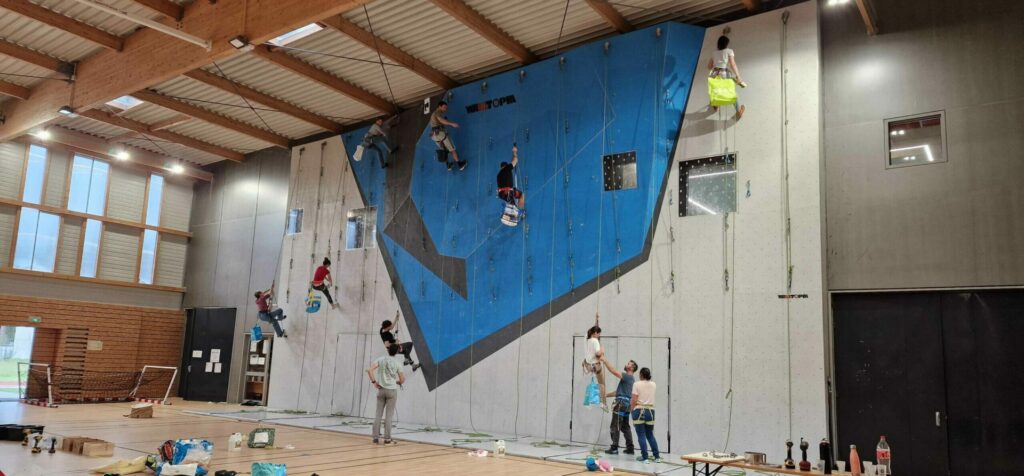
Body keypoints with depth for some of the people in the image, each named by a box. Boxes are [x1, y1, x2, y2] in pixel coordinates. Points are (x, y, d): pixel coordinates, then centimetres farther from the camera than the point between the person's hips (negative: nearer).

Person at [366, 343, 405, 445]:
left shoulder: (380, 359, -1)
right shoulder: (397, 363, -4)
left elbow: (369, 370, -11)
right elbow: (402, 379, 0)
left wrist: (374, 382, -2)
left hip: (381, 390, 2)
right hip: (392, 390, -2)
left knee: (378, 415, 8)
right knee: (389, 416, 2)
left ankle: (376, 438, 8)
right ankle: (387, 439, 3)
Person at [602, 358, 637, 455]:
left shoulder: (628, 377, -9)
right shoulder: (628, 378, 21)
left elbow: (613, 371, -19)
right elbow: (618, 391, 26)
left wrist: (604, 360, -13)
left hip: (621, 403, -10)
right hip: (626, 403, 10)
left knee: (615, 426, -7)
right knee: (625, 427, 11)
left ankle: (614, 448, -6)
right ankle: (630, 448, 10)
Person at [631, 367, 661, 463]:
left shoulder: (637, 384, -8)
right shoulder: (653, 385, 6)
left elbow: (634, 400, -12)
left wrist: (631, 409, 3)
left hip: (639, 411, -4)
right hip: (650, 411, 4)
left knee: (641, 435, 3)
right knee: (650, 435, 15)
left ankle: (645, 457, 4)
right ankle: (657, 456, 15)